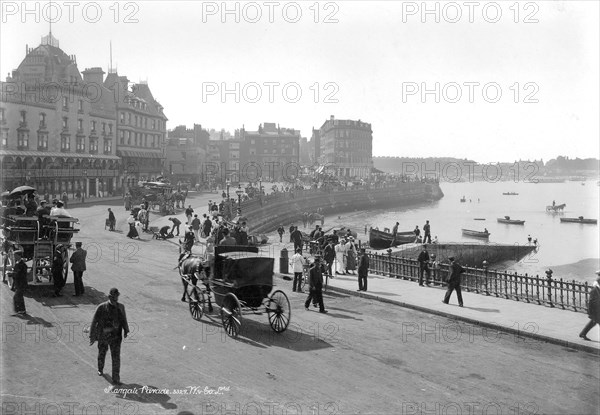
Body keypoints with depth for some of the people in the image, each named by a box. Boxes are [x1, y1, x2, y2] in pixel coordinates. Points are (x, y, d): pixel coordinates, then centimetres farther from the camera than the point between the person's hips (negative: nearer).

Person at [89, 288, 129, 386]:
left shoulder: (121, 307, -5)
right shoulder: (101, 307, -15)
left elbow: (123, 320, 7)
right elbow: (94, 322, -9)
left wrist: (126, 331, -6)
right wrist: (92, 336, -9)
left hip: (116, 336, 1)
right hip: (103, 336, -1)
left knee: (116, 357, -5)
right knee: (102, 354, 21)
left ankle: (116, 379, 2)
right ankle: (100, 369, 50)